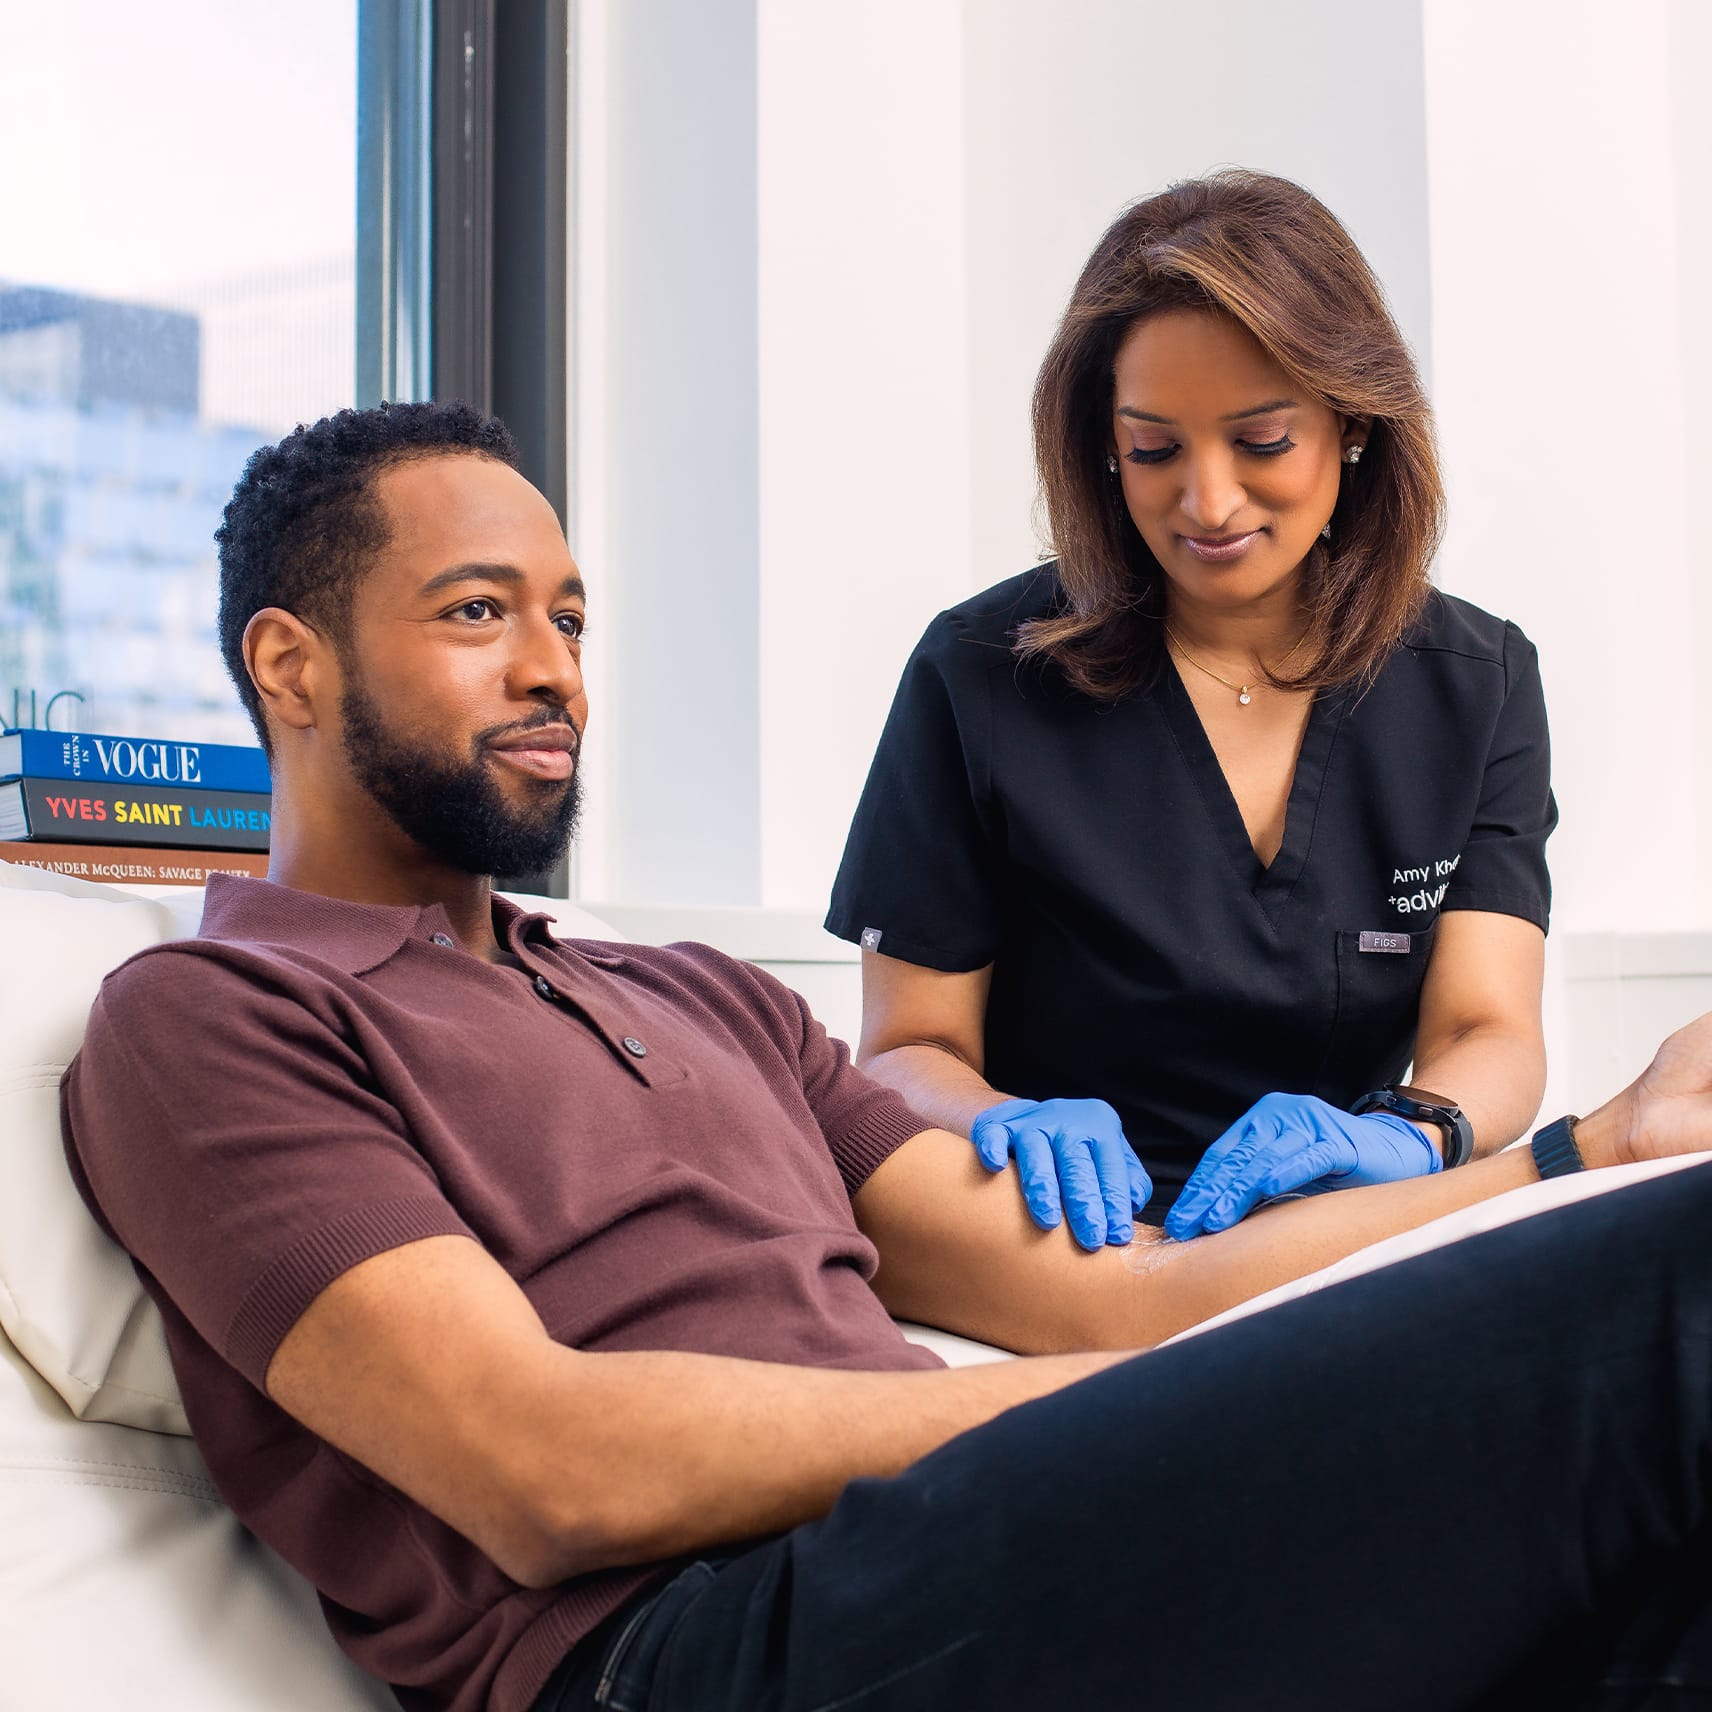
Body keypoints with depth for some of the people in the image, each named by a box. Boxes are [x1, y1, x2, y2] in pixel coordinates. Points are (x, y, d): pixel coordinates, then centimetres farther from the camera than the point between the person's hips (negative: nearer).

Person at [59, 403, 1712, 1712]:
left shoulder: (706, 1000, 28)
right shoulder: (198, 1020, 7)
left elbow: (1096, 1295, 18)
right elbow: (546, 1468, -8)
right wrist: (1157, 1410, -7)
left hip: (1007, 1562, 7)